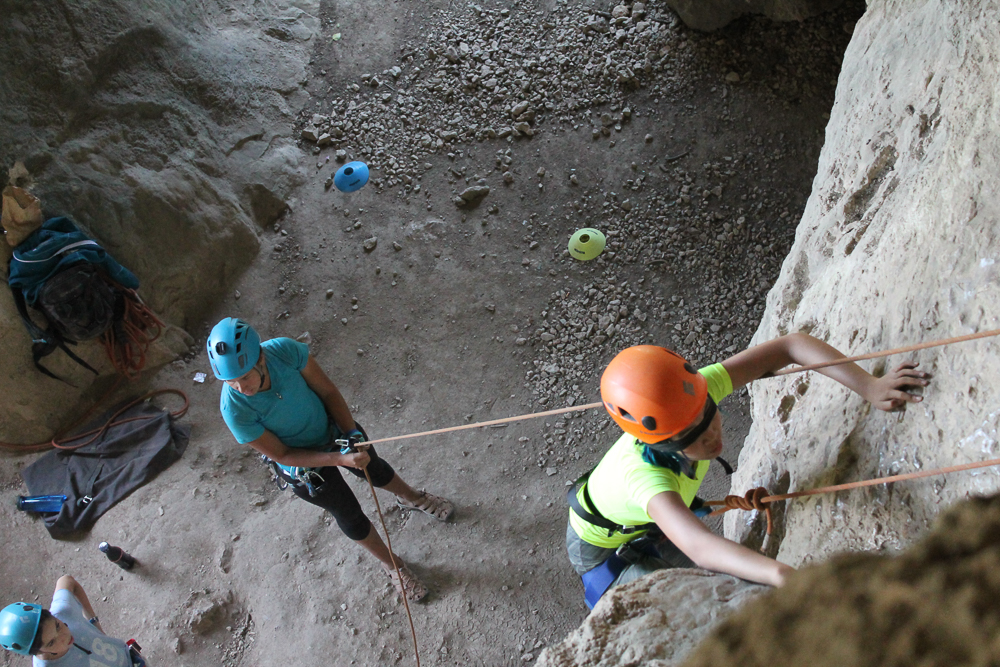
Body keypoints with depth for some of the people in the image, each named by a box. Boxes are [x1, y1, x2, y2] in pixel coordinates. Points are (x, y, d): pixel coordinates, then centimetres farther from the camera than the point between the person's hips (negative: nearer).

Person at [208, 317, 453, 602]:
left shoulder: (284, 350, -32)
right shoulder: (235, 408, -36)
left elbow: (327, 390, -16)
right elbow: (281, 455, -26)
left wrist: (351, 433, -23)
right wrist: (340, 459, -32)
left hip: (332, 427, 3)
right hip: (303, 464, -3)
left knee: (375, 470, 29)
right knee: (350, 515, 15)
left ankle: (411, 497, 65)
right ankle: (392, 565, 45)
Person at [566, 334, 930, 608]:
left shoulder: (695, 391, -33)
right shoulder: (644, 472, -48)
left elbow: (793, 345, -31)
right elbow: (700, 547, -65)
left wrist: (870, 387, -43)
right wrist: (782, 574, -80)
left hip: (650, 526, 6)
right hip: (605, 549, -6)